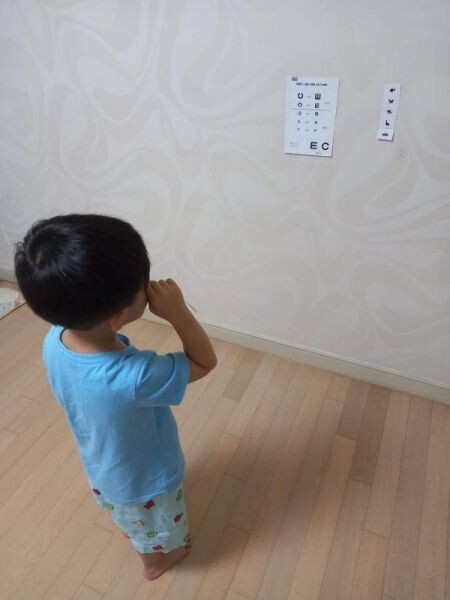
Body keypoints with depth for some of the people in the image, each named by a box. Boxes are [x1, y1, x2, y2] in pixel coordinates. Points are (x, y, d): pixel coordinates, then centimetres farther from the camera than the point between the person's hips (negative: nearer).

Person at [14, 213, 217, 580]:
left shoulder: (55, 340, -27)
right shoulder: (134, 378, -48)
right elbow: (206, 362, -31)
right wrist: (178, 312, -36)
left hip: (101, 467, 6)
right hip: (145, 480, -5)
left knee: (124, 515, 40)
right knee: (155, 530, 31)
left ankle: (130, 532, 70)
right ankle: (156, 561, 62)